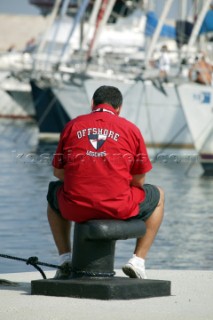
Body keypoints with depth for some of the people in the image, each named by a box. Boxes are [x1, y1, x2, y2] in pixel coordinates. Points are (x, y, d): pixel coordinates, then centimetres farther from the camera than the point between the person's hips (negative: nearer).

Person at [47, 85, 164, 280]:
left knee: (54, 192, 38)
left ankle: (65, 258, 26)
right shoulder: (130, 129, 4)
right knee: (157, 196, 29)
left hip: (75, 208, 2)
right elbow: (139, 180, 5)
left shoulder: (72, 125, 8)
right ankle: (138, 261, 18)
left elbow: (58, 172, 13)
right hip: (119, 209, -2)